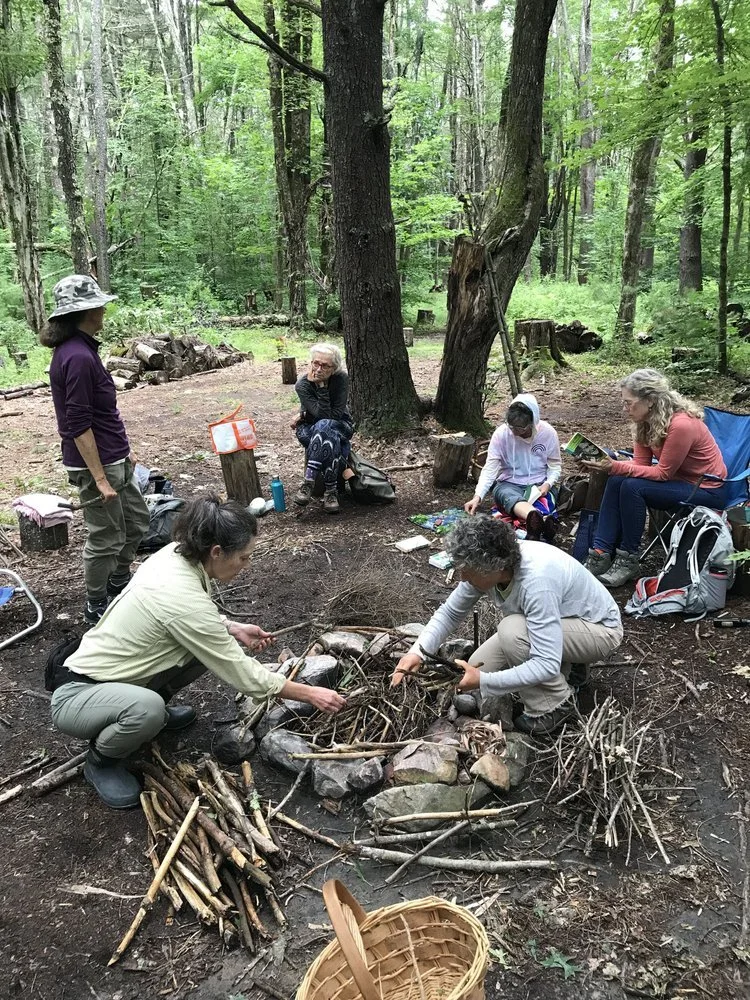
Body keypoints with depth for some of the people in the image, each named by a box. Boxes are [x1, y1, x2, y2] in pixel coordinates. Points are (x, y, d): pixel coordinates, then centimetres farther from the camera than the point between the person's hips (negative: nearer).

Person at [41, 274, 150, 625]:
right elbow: (78, 426, -24)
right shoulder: (78, 357, -23)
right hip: (96, 464, -10)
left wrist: (122, 451, 22)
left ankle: (118, 586, 39)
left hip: (114, 459, 10)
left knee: (137, 521, 21)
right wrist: (100, 478, -22)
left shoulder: (80, 349, 8)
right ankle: (96, 608, 22)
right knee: (106, 539, 4)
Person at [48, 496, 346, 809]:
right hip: (76, 696, -8)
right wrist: (311, 694, -16)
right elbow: (243, 675, -24)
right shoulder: (183, 598, -32)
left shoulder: (176, 554, -8)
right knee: (147, 709, -38)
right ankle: (101, 760, -5)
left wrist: (233, 628, -1)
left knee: (211, 645, -6)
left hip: (107, 675, 8)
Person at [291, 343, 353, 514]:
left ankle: (308, 482, -37)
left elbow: (336, 415, -23)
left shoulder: (341, 379, -18)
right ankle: (331, 492, -34)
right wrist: (321, 386, -33)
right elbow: (322, 414, -28)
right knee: (331, 439, -38)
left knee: (324, 427, -38)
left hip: (340, 426, 1)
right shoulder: (303, 385, -19)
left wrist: (322, 385, -28)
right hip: (310, 429, 0)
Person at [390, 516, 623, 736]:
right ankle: (563, 669, 13)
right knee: (476, 669, -3)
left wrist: (483, 682, -38)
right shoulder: (484, 566, -18)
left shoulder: (536, 582, -39)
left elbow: (547, 665, -38)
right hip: (553, 623, 8)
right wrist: (417, 651, -20)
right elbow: (450, 612, -5)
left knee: (512, 630, -33)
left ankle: (555, 707, -11)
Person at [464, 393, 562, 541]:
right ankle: (539, 521, -72)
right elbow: (490, 469, -12)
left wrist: (547, 484, -19)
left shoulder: (548, 433, -8)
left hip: (539, 485, 3)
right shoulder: (501, 434, -11)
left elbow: (555, 466, 3)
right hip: (509, 484, -2)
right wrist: (478, 497, -26)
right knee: (510, 497, -39)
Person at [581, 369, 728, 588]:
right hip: (679, 481, 8)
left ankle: (629, 561, -14)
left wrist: (616, 467, -29)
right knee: (616, 481, -13)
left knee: (632, 487, -26)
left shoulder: (681, 425, -28)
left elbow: (663, 473, -22)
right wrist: (609, 464, -21)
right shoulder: (646, 422, -3)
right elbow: (640, 465, -2)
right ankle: (601, 554, -12)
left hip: (707, 491, -8)